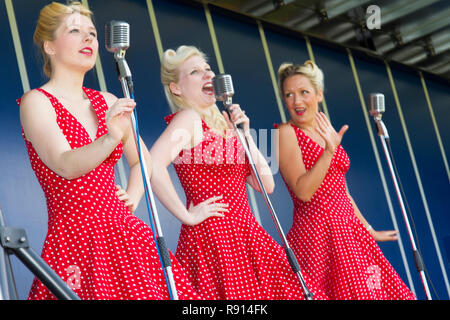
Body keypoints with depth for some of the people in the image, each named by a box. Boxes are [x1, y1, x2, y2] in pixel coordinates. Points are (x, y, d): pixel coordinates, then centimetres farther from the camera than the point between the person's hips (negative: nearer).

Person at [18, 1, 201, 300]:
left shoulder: (107, 102, 13)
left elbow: (143, 160, 27)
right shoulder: (37, 102, -5)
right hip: (74, 242, -5)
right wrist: (111, 138, -37)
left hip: (125, 233, 5)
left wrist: (133, 196, 9)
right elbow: (65, 165, -22)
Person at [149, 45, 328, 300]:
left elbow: (266, 185, 11)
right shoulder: (188, 119, -6)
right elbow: (153, 166, -27)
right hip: (212, 238, -8)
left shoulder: (223, 123, 17)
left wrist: (245, 134, 2)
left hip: (247, 236, 8)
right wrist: (187, 215, -19)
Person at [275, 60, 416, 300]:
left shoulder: (326, 133, 15)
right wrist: (329, 151, -24)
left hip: (348, 230, 7)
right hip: (317, 233, -7)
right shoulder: (286, 133, -6)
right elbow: (303, 192, -17)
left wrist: (370, 231, 22)